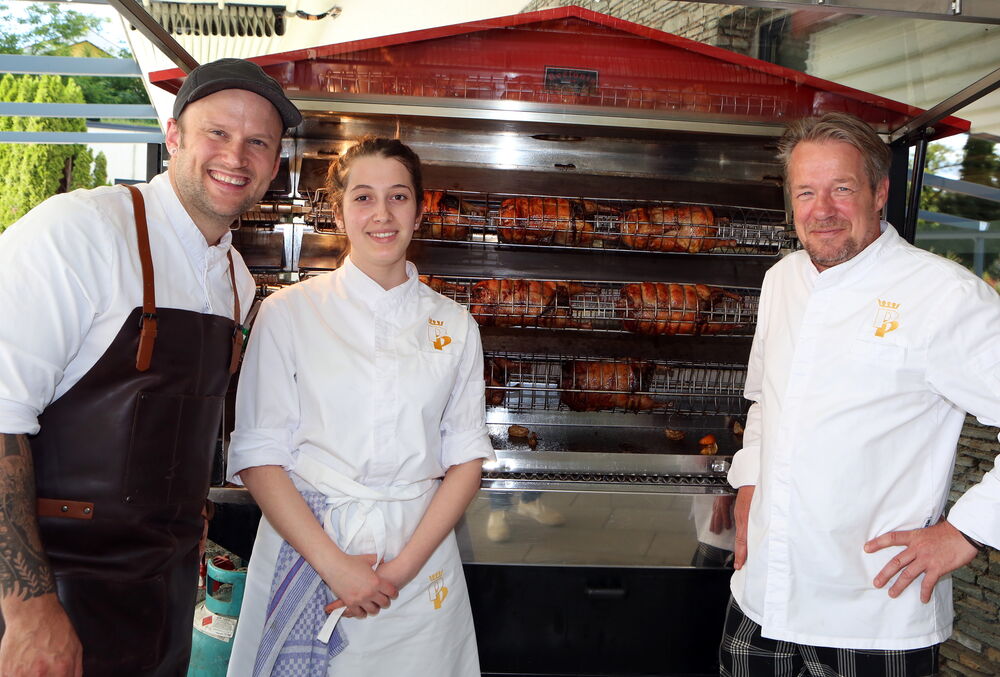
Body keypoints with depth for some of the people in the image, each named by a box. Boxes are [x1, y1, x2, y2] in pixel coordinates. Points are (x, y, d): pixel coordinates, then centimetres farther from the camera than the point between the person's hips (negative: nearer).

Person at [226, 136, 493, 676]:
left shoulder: (454, 326, 3)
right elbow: (257, 456, -6)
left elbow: (466, 459, 2)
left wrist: (404, 567, -10)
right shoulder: (290, 312, -3)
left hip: (419, 560, 2)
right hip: (304, 547, -1)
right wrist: (334, 565, -14)